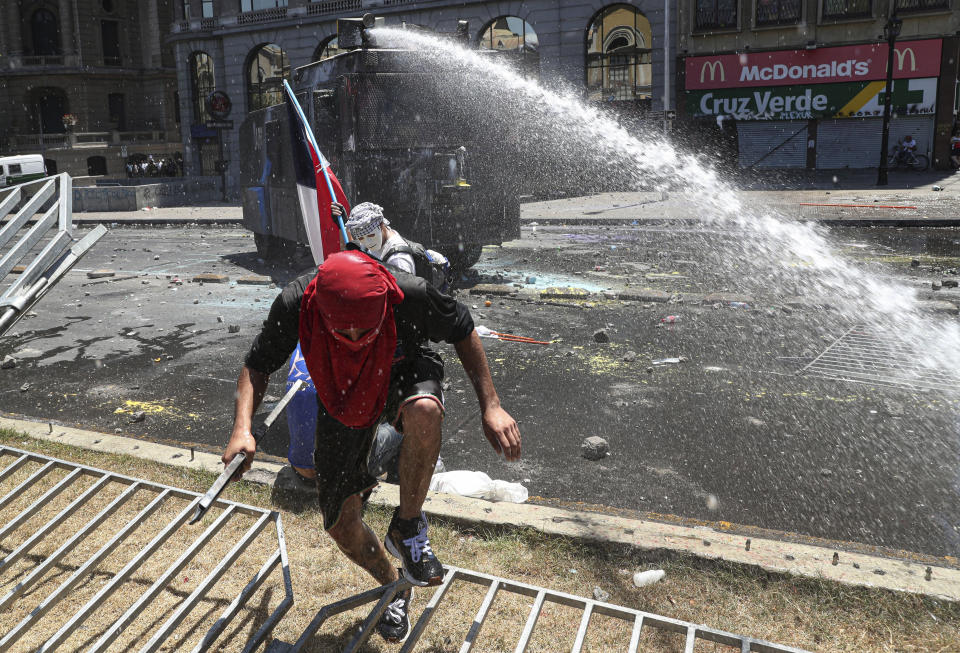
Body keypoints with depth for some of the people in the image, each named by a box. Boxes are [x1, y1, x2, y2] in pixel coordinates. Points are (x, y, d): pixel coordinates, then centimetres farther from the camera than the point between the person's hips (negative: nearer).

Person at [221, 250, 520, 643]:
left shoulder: (410, 296, -36)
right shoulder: (294, 305, -32)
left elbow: (462, 332, -15)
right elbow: (257, 364, -13)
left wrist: (490, 405, -19)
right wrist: (242, 428, -30)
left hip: (403, 376, -2)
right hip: (342, 400, 2)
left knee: (424, 411, -41)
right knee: (342, 527, 1)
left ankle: (407, 529, -15)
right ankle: (394, 587, 35)